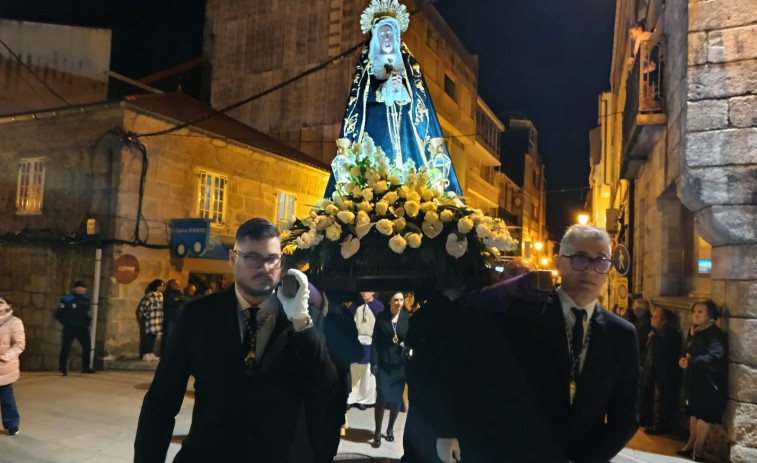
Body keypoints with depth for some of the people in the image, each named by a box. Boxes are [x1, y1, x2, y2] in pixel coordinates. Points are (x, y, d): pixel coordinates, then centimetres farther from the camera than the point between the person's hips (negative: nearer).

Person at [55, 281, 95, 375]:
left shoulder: (86, 299, 8)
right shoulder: (68, 300, -10)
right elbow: (58, 314, -7)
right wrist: (66, 323, -7)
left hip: (82, 327, 6)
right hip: (70, 328, -6)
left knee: (87, 345, 4)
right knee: (66, 348, -4)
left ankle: (86, 367, 14)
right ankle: (62, 369, 5)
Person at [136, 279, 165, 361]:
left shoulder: (160, 295, 8)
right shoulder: (149, 296, -16)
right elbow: (141, 307, -16)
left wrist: (160, 316, 12)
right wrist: (146, 316, -8)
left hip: (157, 320, 8)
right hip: (149, 320, -8)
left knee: (153, 337, 12)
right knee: (147, 337, -2)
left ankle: (151, 353, 18)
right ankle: (145, 354, 4)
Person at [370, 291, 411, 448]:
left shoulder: (408, 318, -2)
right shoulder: (381, 317, -2)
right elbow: (375, 341, -2)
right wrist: (374, 362, -7)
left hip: (401, 364, 1)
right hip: (384, 364, -1)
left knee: (397, 398, 9)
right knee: (382, 397, -8)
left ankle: (390, 429, 27)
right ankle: (377, 433, 4)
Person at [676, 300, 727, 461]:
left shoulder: (715, 333, -17)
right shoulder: (693, 331, 10)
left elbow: (715, 356, -31)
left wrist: (690, 362, -28)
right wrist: (684, 360, -3)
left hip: (709, 380, -8)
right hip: (695, 378, 8)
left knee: (705, 414, 0)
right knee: (694, 411, 15)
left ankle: (698, 447, 9)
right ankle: (691, 443, 25)